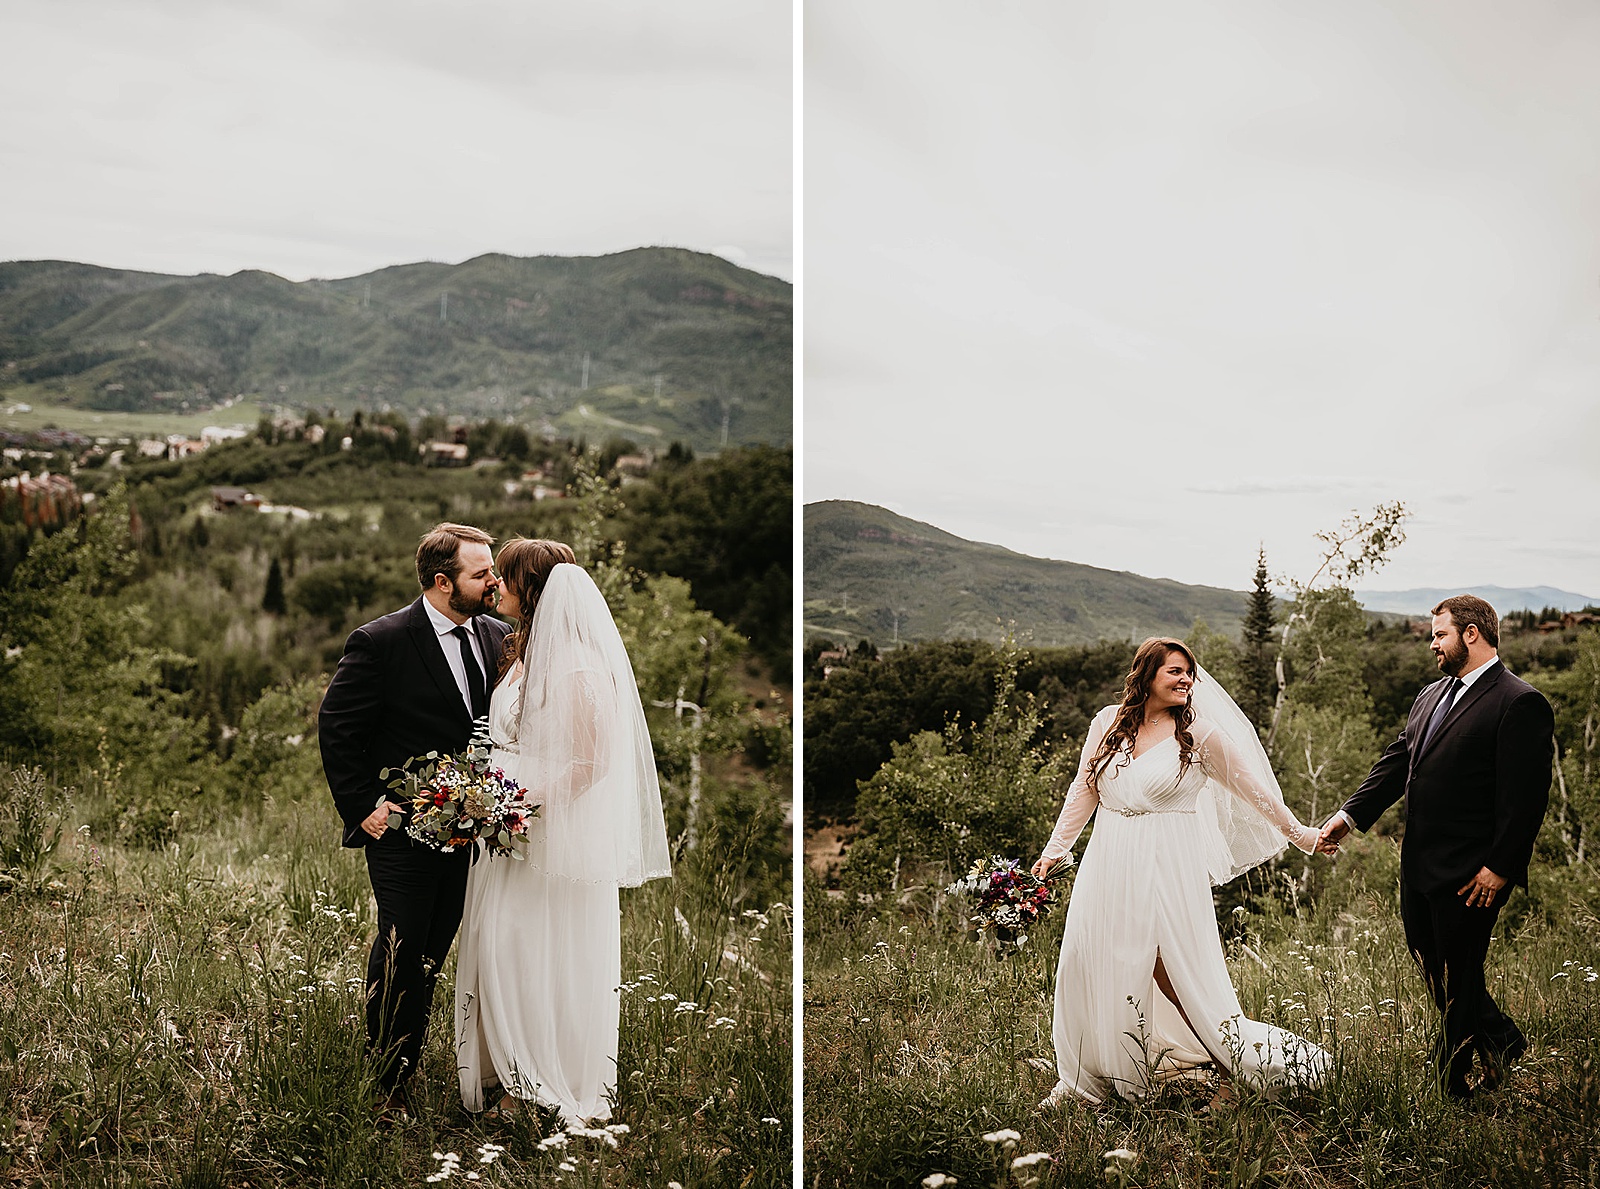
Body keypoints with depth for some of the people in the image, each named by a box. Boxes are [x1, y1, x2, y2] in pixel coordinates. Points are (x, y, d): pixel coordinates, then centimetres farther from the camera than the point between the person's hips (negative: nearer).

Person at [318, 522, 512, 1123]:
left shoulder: (498, 637, 5)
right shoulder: (380, 642, -13)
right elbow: (336, 729, -7)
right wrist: (361, 807, -9)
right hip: (402, 831, -5)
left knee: (429, 960, 13)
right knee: (402, 958, -1)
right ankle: (387, 1088, 15)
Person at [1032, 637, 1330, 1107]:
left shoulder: (1198, 732, -3)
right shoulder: (1107, 724, 5)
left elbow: (1251, 786, 5)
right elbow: (1083, 791, 13)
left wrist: (1297, 832, 9)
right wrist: (1056, 849, 13)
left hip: (1168, 870, -4)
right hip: (1110, 868, 4)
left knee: (1177, 973, -6)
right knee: (1093, 967, 6)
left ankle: (1234, 1069, 10)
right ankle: (1084, 1079, 20)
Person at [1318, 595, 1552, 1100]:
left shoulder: (1520, 703, -13)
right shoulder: (1431, 697, 13)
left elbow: (1526, 795, -17)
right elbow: (1396, 762, 14)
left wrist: (1499, 867, -19)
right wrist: (1349, 816, 3)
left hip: (1470, 873, -8)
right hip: (1420, 864, 9)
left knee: (1457, 976, 4)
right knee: (1430, 961, 18)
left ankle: (1454, 1086, 19)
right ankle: (1503, 1041, 38)